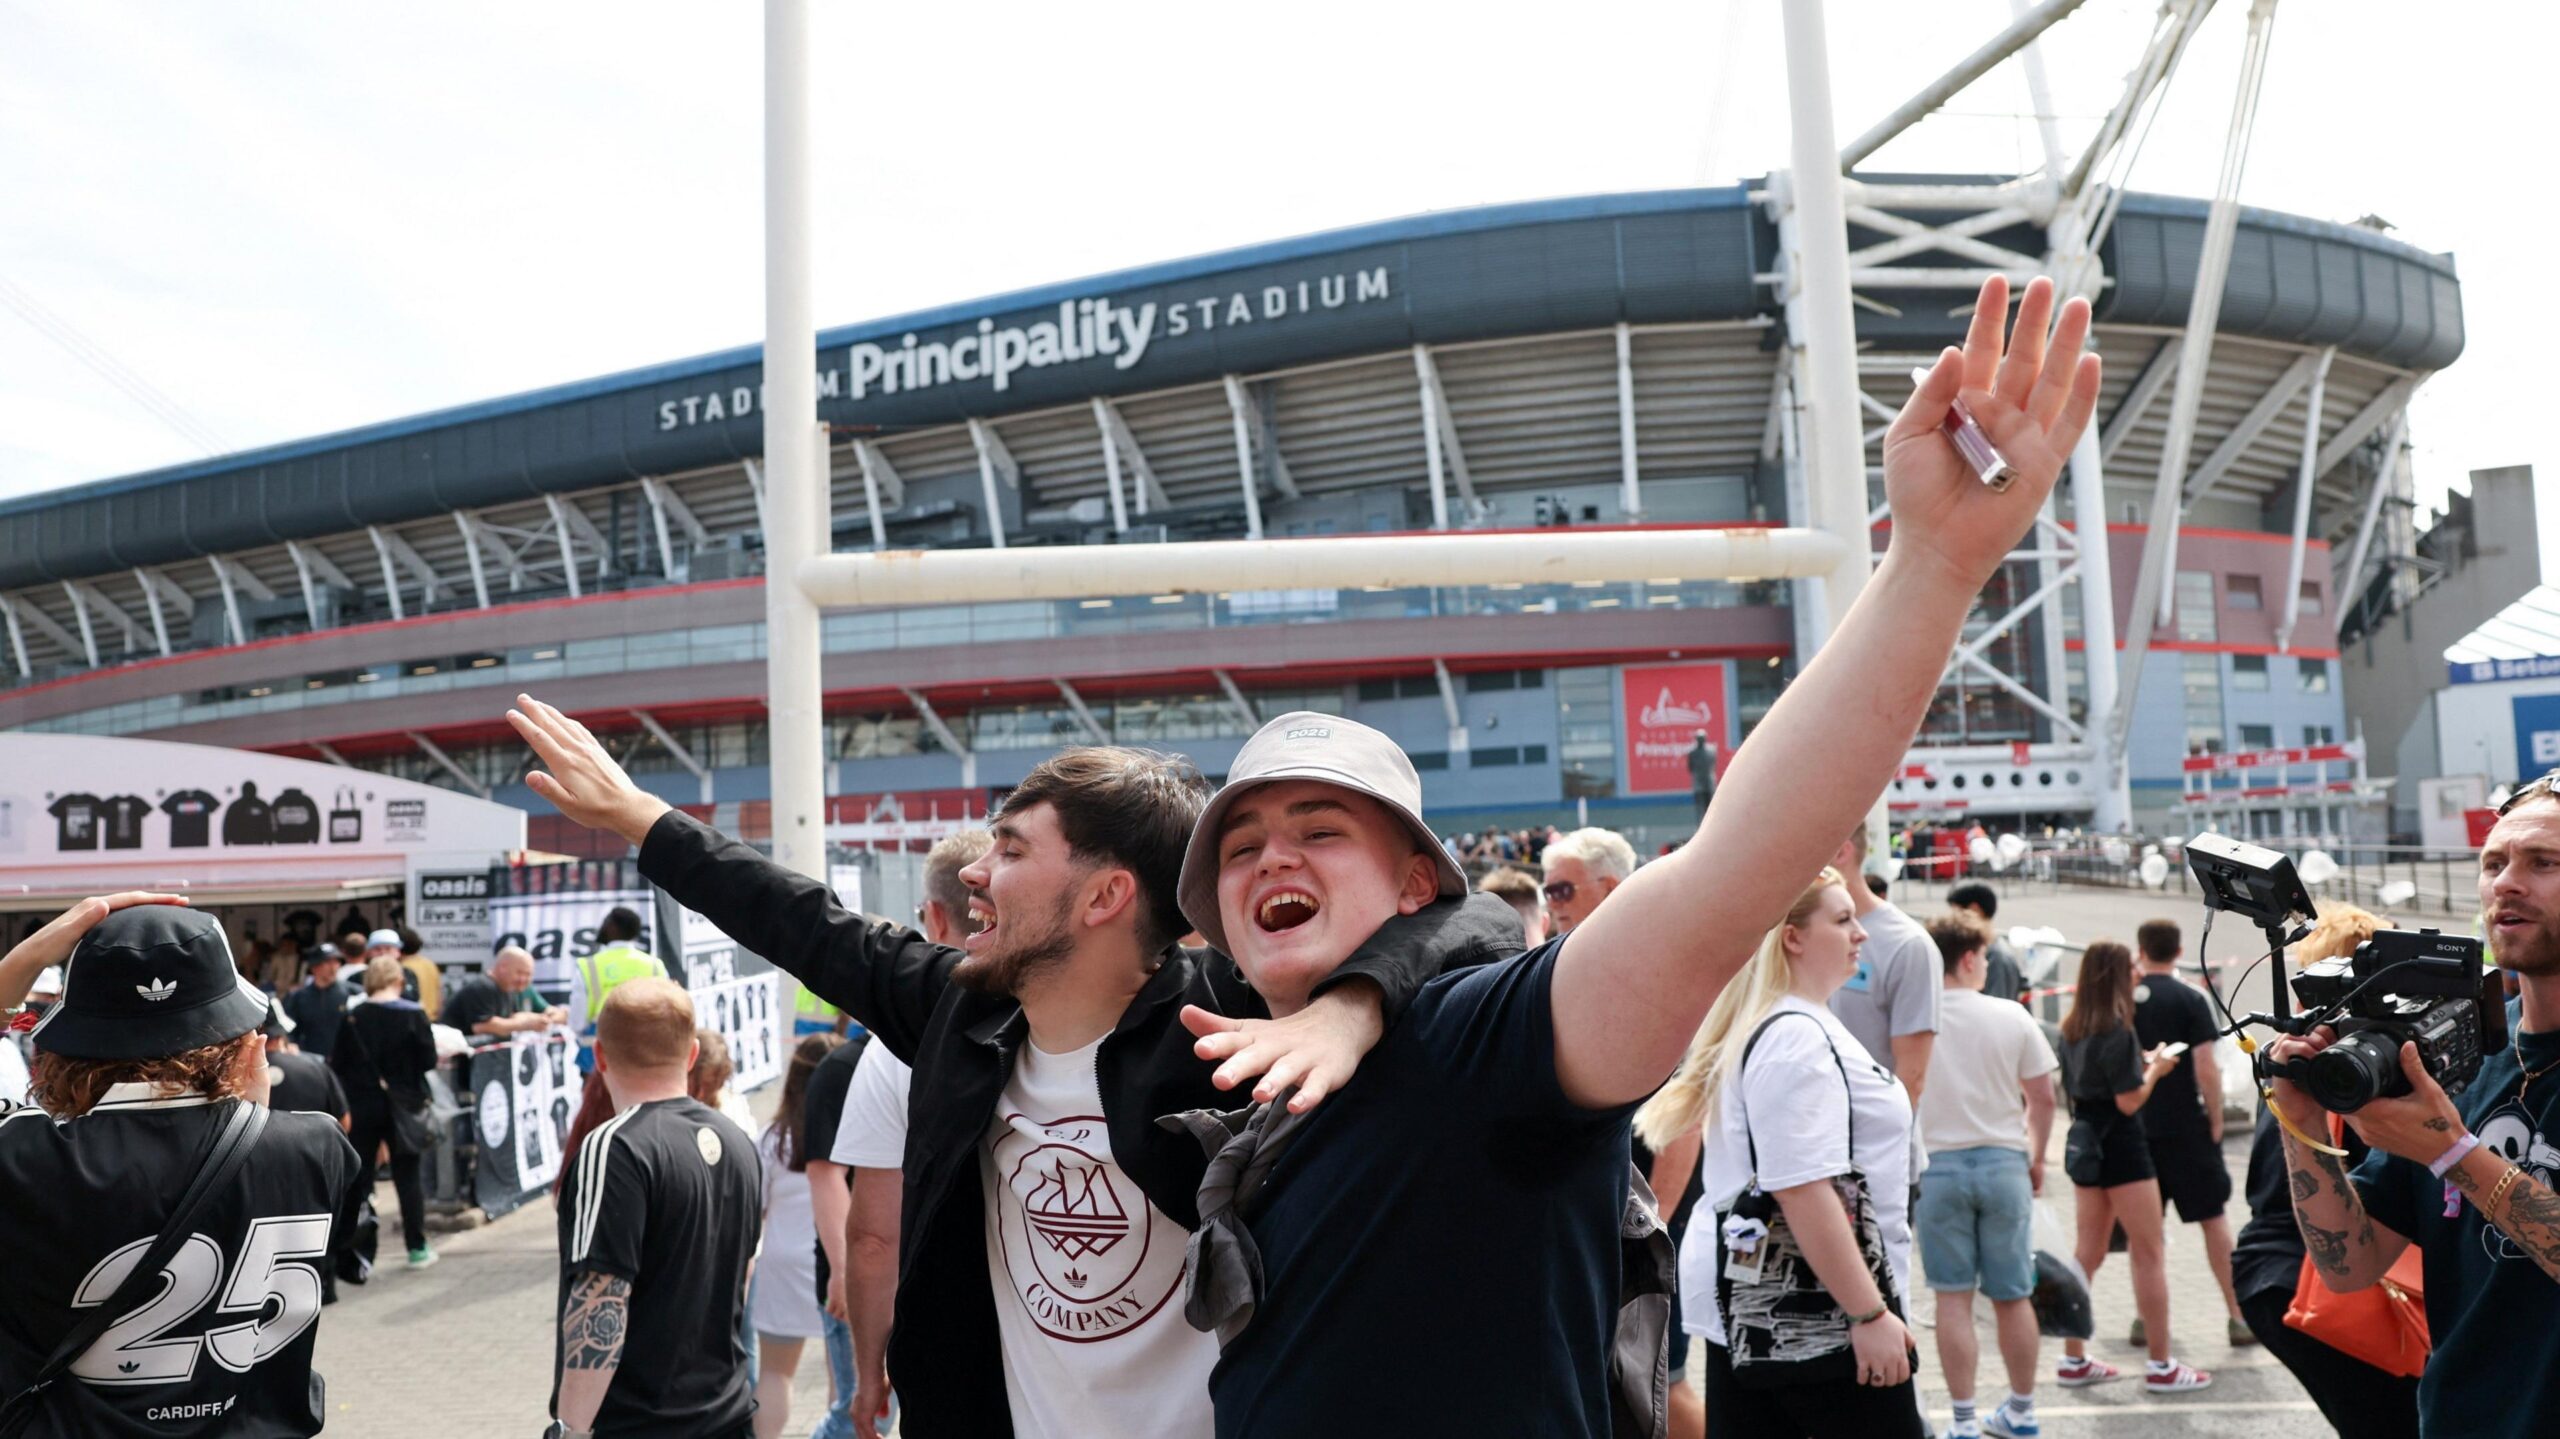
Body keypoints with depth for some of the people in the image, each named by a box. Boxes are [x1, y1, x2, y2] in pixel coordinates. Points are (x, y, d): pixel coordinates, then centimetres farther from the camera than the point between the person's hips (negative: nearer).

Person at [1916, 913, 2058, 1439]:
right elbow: (2042, 1098, 1)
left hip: (1938, 1167, -1)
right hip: (2004, 1164, 1)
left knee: (1953, 1298, 5)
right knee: (2013, 1296, 13)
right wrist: (2036, 1159, 16)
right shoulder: (2011, 1016, -4)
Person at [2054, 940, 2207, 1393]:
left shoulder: (2072, 1029, 7)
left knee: (2088, 1252, 13)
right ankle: (2160, 1366, 9)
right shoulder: (2117, 1032, -18)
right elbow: (2130, 1101, -18)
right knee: (2149, 1255, 3)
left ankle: (2074, 1360, 18)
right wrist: (2155, 1068, -1)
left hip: (2083, 1144, 8)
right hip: (2119, 1146, -8)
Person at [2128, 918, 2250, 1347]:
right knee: (2214, 1217, 6)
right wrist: (2216, 1119, -2)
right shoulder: (2189, 999, -7)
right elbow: (2205, 1067, -12)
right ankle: (2238, 1315, 8)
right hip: (2186, 1127, -3)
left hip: (2135, 1127, 3)